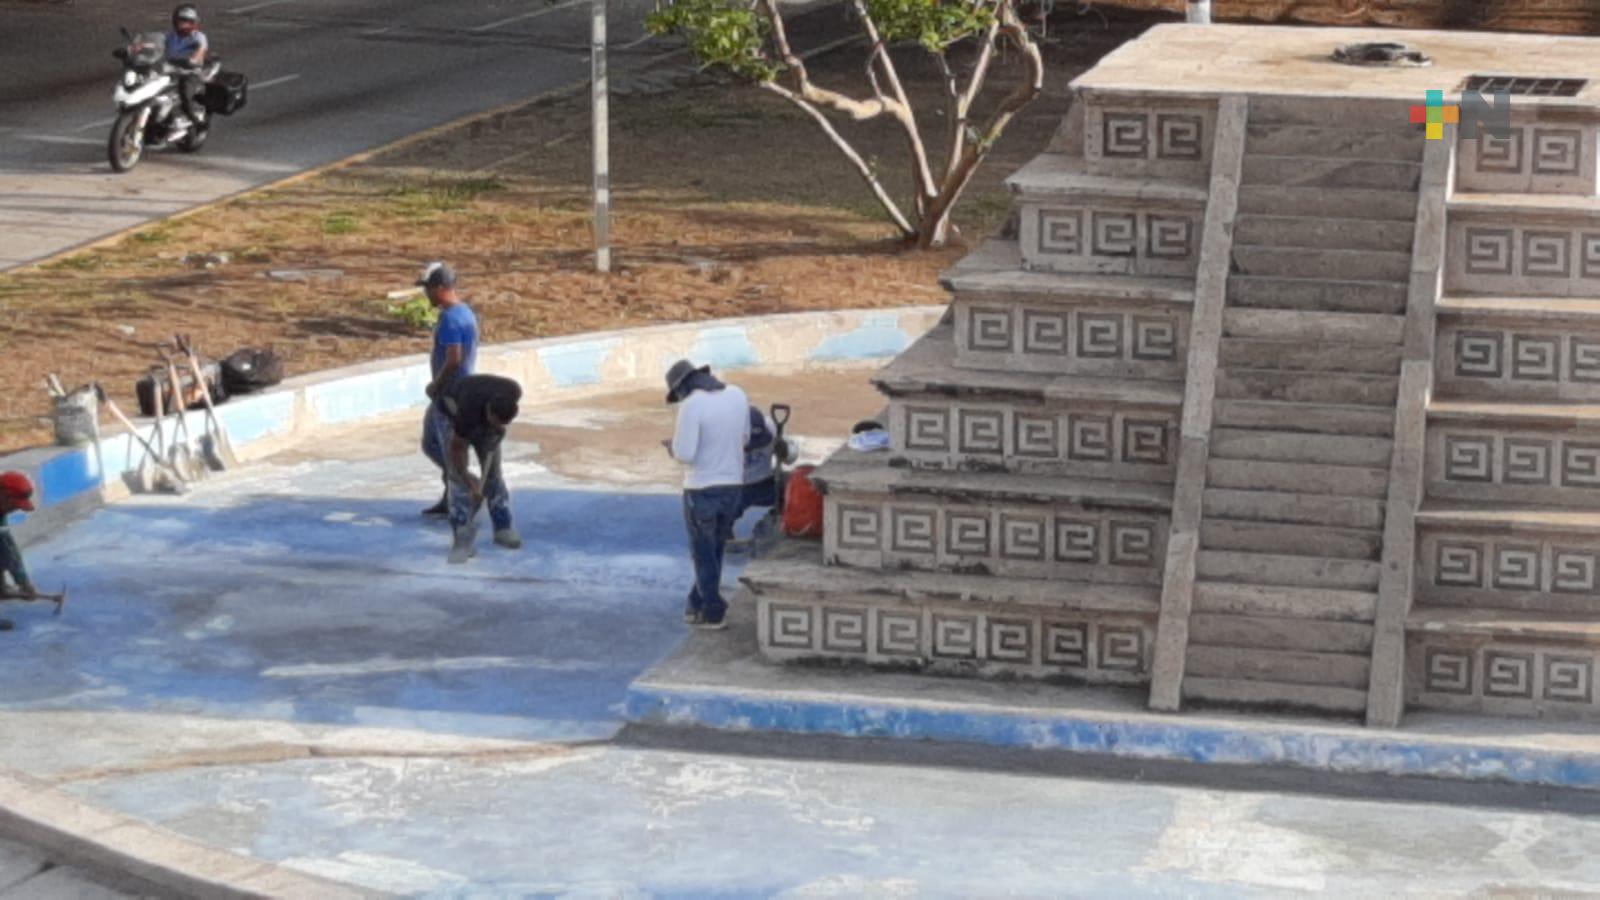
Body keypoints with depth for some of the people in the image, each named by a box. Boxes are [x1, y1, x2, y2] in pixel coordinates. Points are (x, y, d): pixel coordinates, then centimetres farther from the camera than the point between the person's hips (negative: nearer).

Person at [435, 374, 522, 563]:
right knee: (457, 475, -15)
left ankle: (503, 528, 13)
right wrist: (469, 480, -24)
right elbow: (457, 448, -28)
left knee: (493, 470, 1)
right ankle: (464, 539, -14)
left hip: (484, 416, 4)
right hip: (452, 412, -4)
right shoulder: (469, 412, -44)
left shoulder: (513, 392, -33)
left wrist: (499, 427, -11)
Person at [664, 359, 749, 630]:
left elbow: (685, 454, -20)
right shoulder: (738, 395, 2)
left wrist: (674, 447, 2)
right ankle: (697, 606, 28)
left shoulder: (691, 405, -19)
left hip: (702, 490, -6)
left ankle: (713, 613, 17)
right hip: (733, 486, 6)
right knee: (714, 550, 21)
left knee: (704, 554, 11)